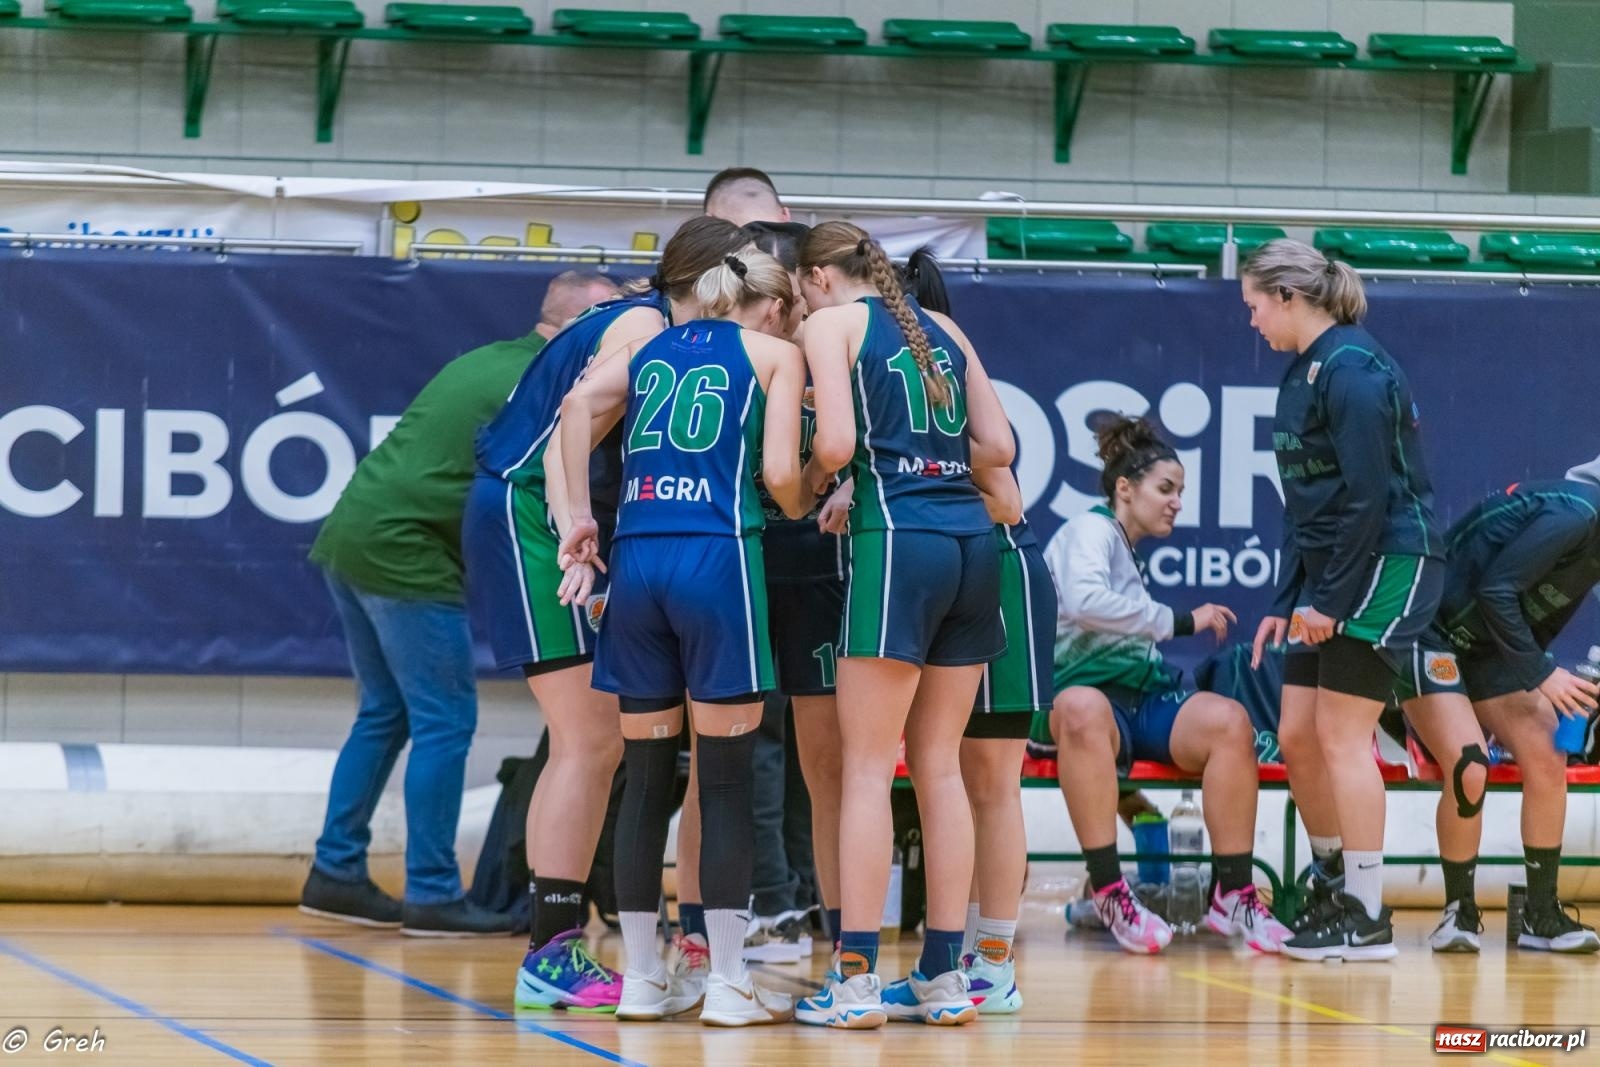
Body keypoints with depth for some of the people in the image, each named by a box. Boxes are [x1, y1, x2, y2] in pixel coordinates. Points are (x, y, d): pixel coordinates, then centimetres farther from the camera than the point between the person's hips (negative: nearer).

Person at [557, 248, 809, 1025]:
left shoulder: (653, 349, 20)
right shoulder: (776, 354, 9)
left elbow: (580, 402, 2)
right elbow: (780, 473, -3)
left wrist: (578, 517, 4)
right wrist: (800, 511, 19)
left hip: (636, 555, 4)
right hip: (718, 553, -4)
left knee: (646, 779, 10)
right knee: (725, 779, -1)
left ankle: (643, 978, 12)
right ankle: (727, 984, -1)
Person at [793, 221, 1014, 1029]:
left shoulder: (832, 324, 3)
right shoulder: (940, 329, 20)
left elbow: (836, 442, -9)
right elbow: (999, 447, 17)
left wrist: (810, 484, 10)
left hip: (897, 538, -6)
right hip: (973, 538, 6)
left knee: (867, 765, -3)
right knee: (938, 765, 10)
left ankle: (855, 981, -6)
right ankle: (945, 976, 9)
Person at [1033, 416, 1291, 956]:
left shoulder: (1126, 548, 27)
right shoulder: (1091, 531, -1)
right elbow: (1084, 600, -22)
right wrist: (1181, 621, -16)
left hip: (1139, 700, 8)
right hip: (1077, 699, -8)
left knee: (1229, 719, -21)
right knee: (1084, 708, -44)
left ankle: (1232, 896, -21)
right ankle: (1110, 893, -42)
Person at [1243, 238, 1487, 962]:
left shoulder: (1351, 368, -15)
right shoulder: (1303, 372, 14)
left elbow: (1369, 493, -20)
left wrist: (1331, 598, -19)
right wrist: (1285, 602, 15)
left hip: (1384, 565, -9)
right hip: (1327, 577, 9)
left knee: (1341, 735, -7)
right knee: (1298, 738, 8)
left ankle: (1367, 919, -2)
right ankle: (1339, 892, 18)